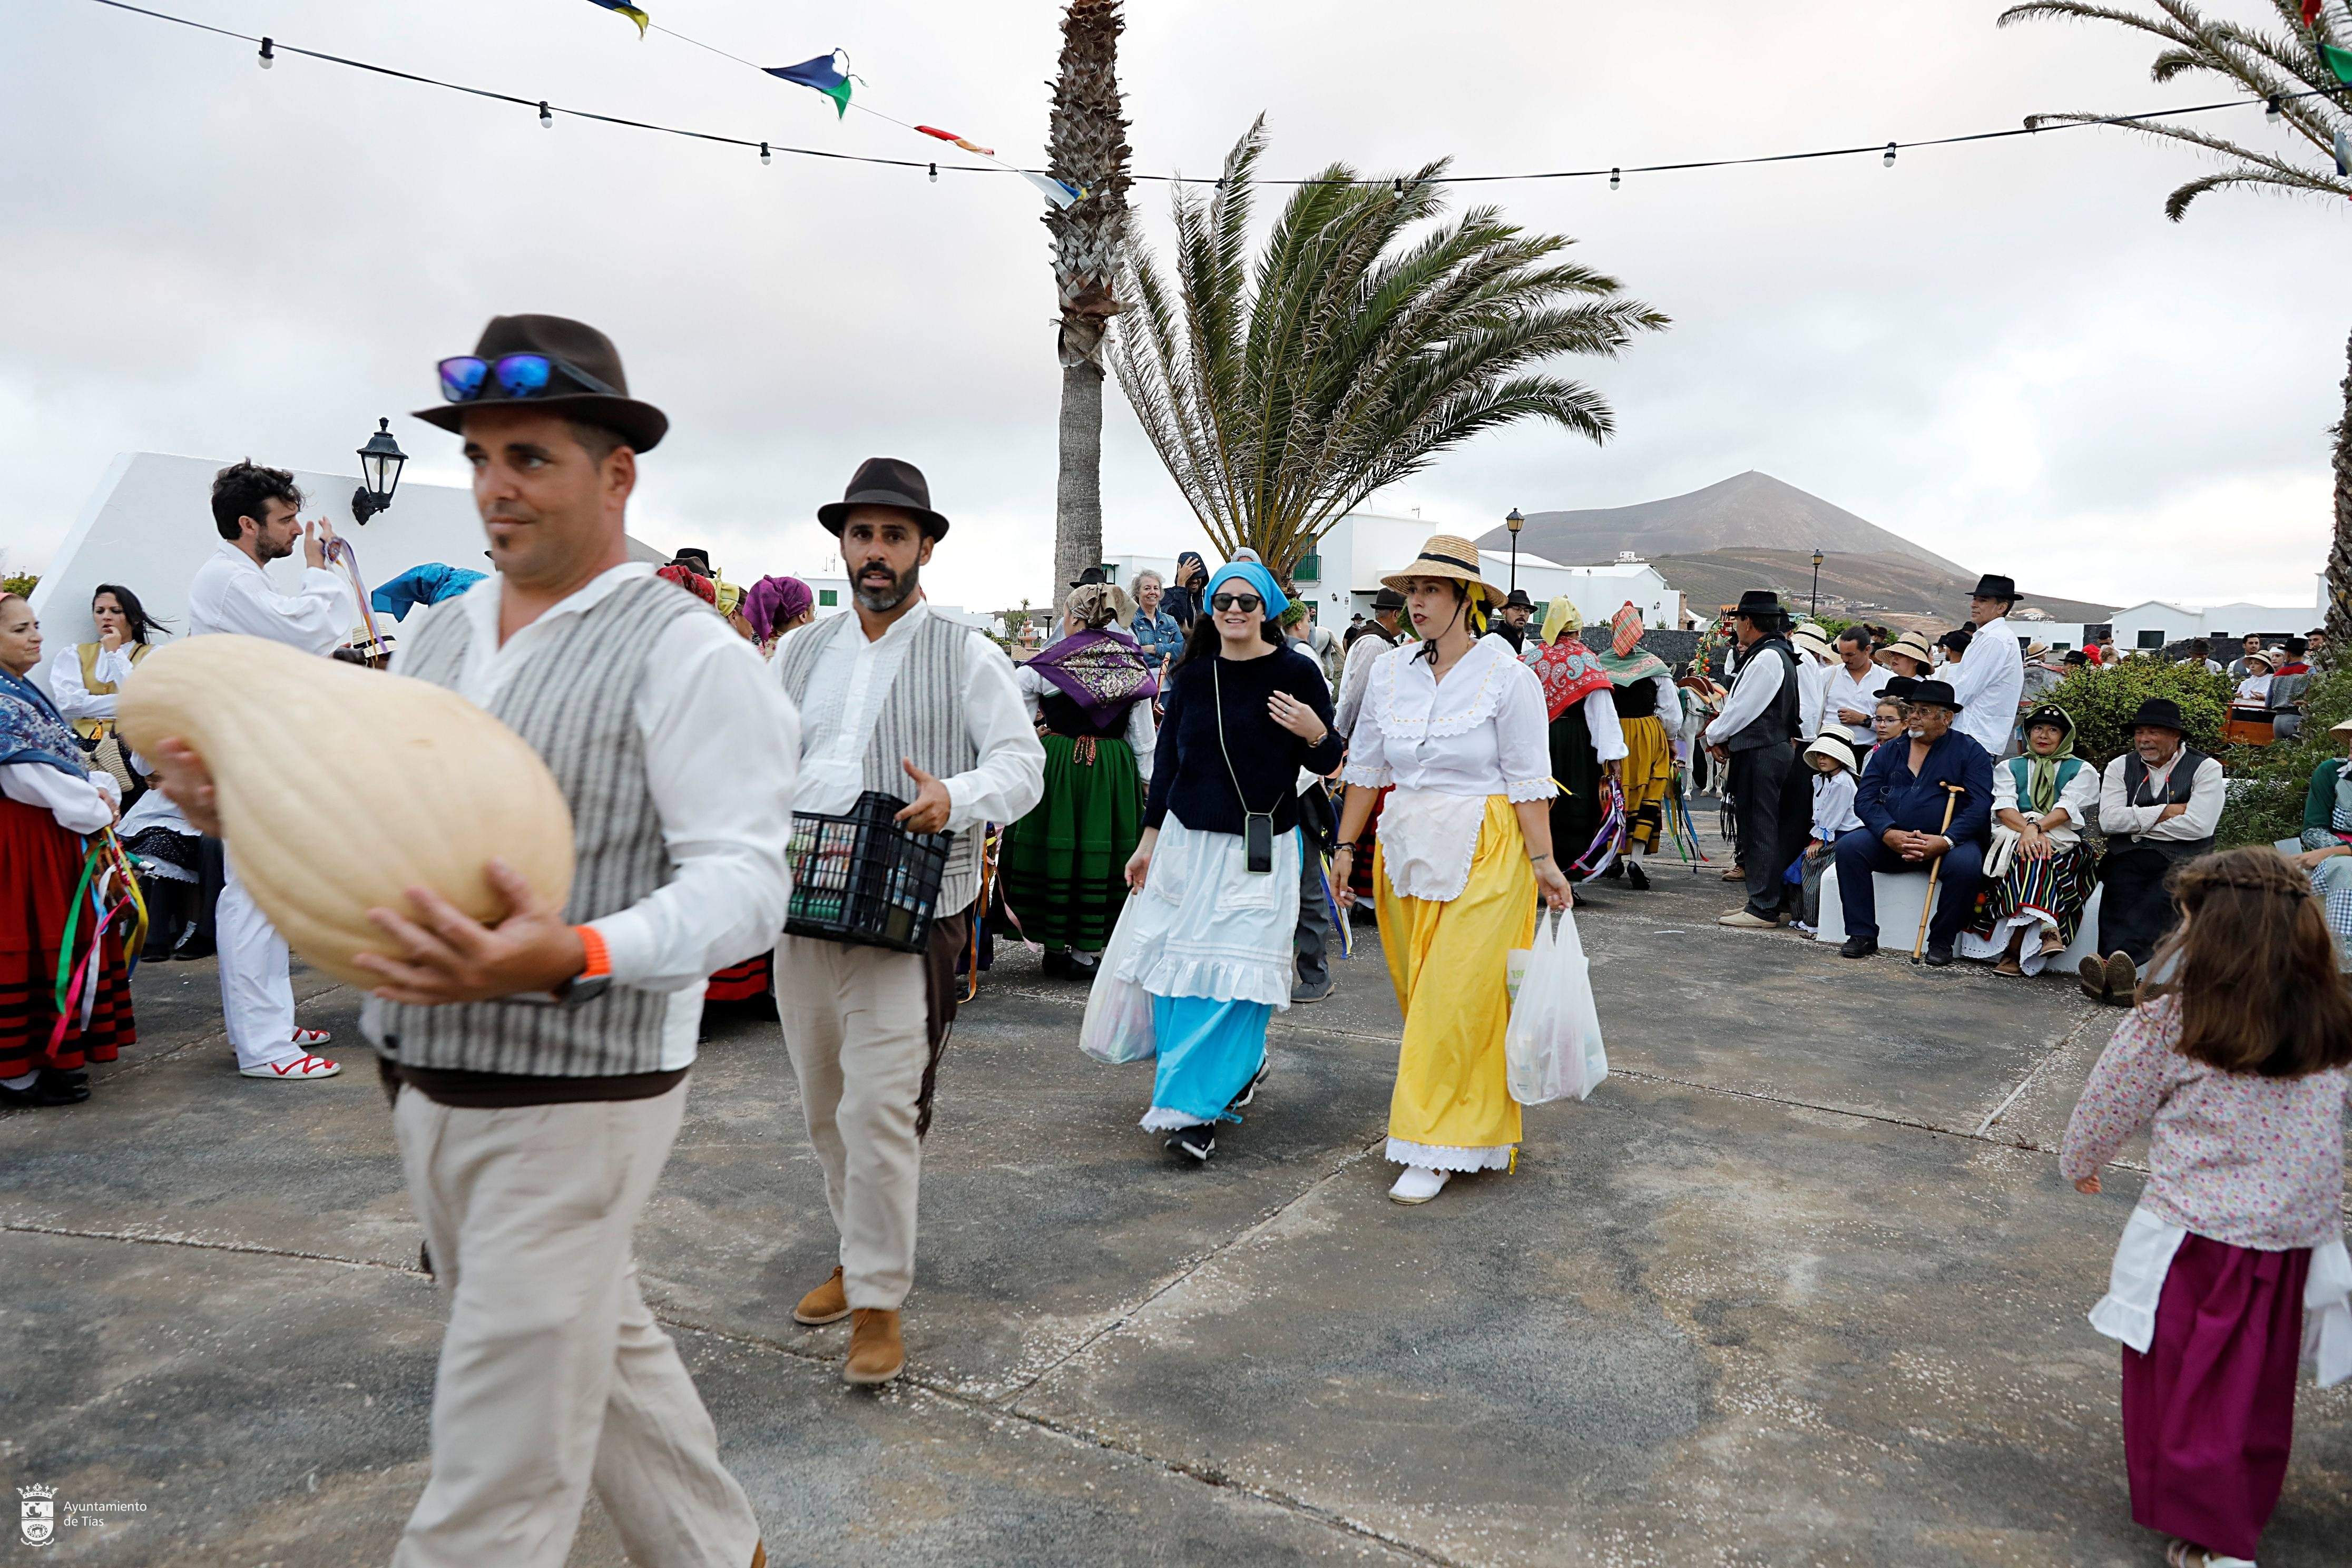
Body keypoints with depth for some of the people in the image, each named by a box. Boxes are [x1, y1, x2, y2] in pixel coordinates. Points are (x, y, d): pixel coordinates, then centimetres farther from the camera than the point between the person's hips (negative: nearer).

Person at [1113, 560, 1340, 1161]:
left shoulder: (1296, 673, -3)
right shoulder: (1191, 677, 7)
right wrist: (1148, 840, 13)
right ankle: (1243, 1064, 25)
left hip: (1263, 847, -4)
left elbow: (1328, 763, 2)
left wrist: (1314, 733, -20)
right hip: (1188, 841, 4)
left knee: (1235, 971, -8)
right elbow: (1167, 761, 13)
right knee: (1179, 966, 5)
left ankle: (1198, 1110, -4)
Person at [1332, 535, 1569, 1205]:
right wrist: (1345, 846, 12)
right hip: (1405, 847, 5)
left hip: (1481, 854, -5)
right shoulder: (1391, 671, 6)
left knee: (1457, 998, -5)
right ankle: (1469, 1119, 30)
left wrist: (1543, 862, -12)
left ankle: (1435, 1148, 2)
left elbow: (1528, 780, -8)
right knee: (1417, 992, 11)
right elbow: (1365, 767, 12)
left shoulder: (1508, 676, -8)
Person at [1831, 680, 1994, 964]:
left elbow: (1980, 807, -8)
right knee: (1849, 846, -22)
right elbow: (1865, 799, 2)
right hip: (1891, 842, 3)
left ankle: (1941, 941, -13)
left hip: (1946, 842, -3)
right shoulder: (1887, 753, 13)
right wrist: (1889, 834, -18)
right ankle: (1863, 935, -15)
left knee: (1966, 864, -34)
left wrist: (1945, 842, -23)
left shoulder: (1970, 752, 3)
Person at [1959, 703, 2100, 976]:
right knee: (2031, 854, -36)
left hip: (2062, 843, -1)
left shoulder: (2081, 770, 17)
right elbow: (2003, 806, 2)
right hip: (2012, 837, 1)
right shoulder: (2009, 767, 22)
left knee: (2034, 857, -37)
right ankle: (2045, 929, -50)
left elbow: (2068, 808, -3)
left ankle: (2014, 946, -48)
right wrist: (2029, 830, -19)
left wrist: (2036, 827, -23)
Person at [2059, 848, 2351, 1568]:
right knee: (2258, 1391, 20)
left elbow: (2109, 1109, -2)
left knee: (2183, 1384, 11)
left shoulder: (2170, 1023, -15)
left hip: (2195, 1239, -4)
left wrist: (2079, 1164, 18)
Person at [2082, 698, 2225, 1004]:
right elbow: (2109, 820, 1)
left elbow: (2199, 825, -9)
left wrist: (2137, 823, -2)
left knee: (2161, 902, -33)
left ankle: (2109, 964, -54)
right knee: (2119, 900, -30)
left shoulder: (2206, 769, 6)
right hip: (2128, 858, 2)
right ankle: (2119, 976, -49)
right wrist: (2166, 812, -5)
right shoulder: (2121, 767, 15)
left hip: (2182, 861, -2)